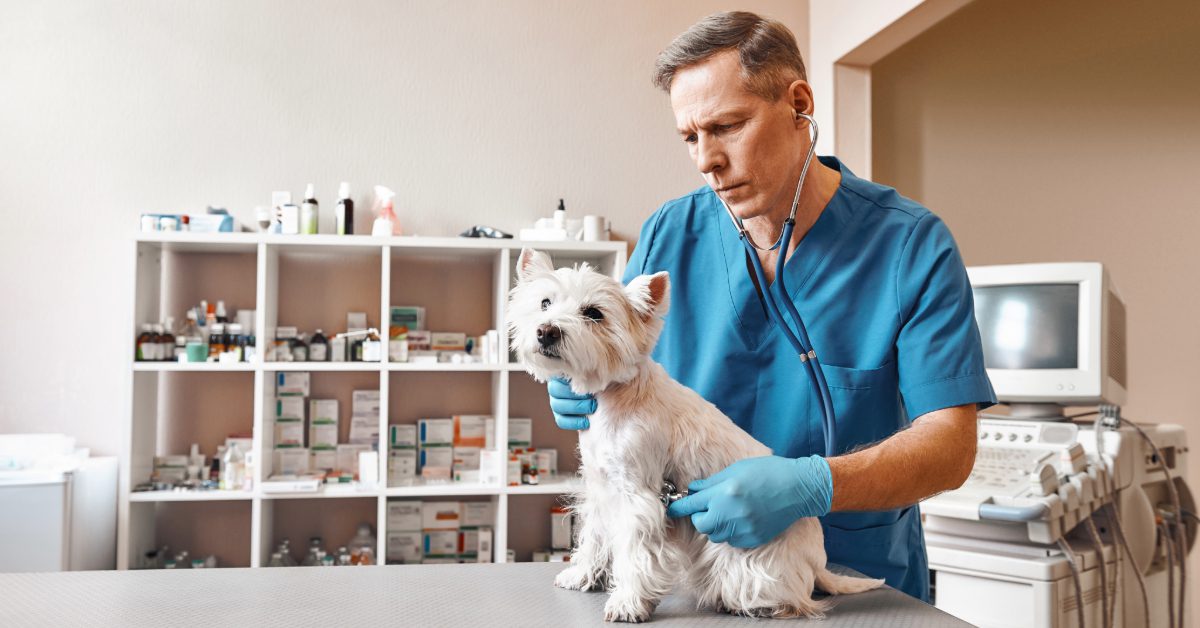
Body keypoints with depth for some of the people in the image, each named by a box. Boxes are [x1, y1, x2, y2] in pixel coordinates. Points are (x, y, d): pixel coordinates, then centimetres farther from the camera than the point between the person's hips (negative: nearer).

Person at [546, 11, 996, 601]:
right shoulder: (668, 237, 0)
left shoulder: (912, 246, -8)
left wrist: (809, 486, -28)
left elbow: (950, 444, -12)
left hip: (861, 581, -1)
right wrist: (586, 394, -15)